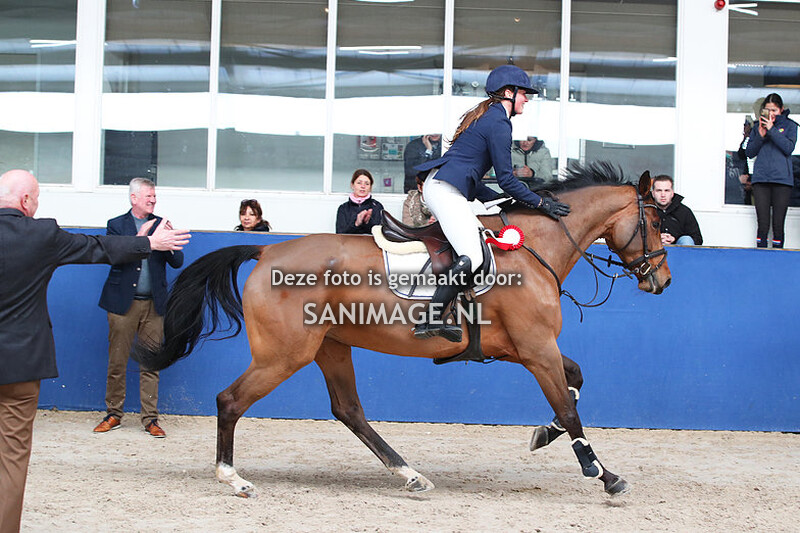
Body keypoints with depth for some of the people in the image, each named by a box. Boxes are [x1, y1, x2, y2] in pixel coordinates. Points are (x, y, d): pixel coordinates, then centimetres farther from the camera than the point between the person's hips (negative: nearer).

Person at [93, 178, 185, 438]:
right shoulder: (116, 225, 5)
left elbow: (177, 262, 5)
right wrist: (140, 238, -21)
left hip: (153, 304, 2)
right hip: (123, 303, -2)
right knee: (117, 361, 2)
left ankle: (150, 418, 7)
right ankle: (113, 414, 14)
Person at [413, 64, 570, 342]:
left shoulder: (485, 116, 24)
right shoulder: (499, 123, -8)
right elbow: (506, 179, -10)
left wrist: (500, 200, 25)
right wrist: (541, 203, -3)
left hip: (437, 186, 11)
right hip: (447, 191, -11)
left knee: (484, 238, 17)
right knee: (472, 257, -20)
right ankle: (430, 321, -25)